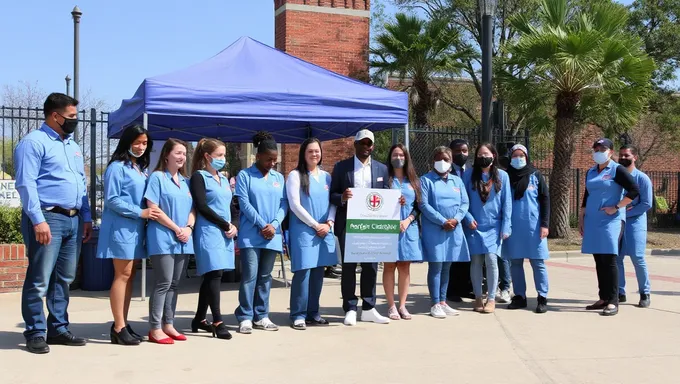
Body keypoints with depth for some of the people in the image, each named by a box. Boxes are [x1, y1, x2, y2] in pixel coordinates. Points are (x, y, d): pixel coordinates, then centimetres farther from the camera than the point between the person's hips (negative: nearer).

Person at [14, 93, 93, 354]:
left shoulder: (72, 145, 20)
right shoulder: (34, 142, -6)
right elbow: (26, 183, -14)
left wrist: (86, 217, 15)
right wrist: (38, 220, -21)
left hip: (73, 220, 8)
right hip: (48, 218, -8)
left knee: (64, 278, 11)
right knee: (39, 280, -4)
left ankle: (58, 328, 19)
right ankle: (36, 333, 4)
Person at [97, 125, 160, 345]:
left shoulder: (141, 169, 17)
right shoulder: (117, 167, -8)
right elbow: (112, 200, -14)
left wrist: (147, 214, 3)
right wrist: (140, 212, -17)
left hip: (136, 228, 8)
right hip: (121, 227, -8)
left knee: (130, 276, 8)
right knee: (123, 275, -8)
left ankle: (122, 324, 14)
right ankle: (119, 328, -5)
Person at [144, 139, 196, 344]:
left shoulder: (185, 181, 16)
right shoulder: (157, 177, -4)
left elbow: (192, 208, 14)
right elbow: (153, 208, -11)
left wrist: (189, 228, -6)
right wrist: (176, 229, -12)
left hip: (183, 240, 7)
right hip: (163, 238, -6)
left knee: (174, 284, 9)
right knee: (163, 283, -7)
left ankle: (168, 325, 16)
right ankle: (155, 328, -1)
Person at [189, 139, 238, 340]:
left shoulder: (224, 179, 18)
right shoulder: (199, 177, -5)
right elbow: (202, 207, -14)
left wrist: (233, 226, -1)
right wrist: (226, 226, -12)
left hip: (225, 233, 8)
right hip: (209, 232, -7)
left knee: (210, 276, 10)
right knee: (214, 274, -12)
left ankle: (199, 319, 18)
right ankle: (217, 322, -11)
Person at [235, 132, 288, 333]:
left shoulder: (279, 177, 13)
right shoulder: (244, 175, -1)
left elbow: (283, 204, 7)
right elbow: (244, 204, -8)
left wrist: (274, 225, -9)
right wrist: (262, 225, -12)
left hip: (272, 235, 4)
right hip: (251, 235, -4)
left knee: (265, 277, 9)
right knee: (249, 276, -6)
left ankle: (261, 316, 15)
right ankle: (245, 317, -1)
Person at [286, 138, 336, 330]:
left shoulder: (326, 176, 13)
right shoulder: (295, 175, -3)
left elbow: (333, 202, 13)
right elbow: (295, 205, -9)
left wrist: (329, 223, -5)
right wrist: (315, 224, -11)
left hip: (324, 231, 5)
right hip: (303, 230, -5)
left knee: (318, 273, 7)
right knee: (303, 272, -8)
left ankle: (312, 312, 15)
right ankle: (298, 315, -2)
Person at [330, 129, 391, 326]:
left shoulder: (382, 169, 11)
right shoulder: (341, 167, 3)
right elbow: (332, 195, 0)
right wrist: (342, 198, -21)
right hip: (348, 224, -2)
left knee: (371, 266, 7)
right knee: (348, 266, 2)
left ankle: (368, 309, 16)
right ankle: (350, 309, 9)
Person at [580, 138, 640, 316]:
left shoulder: (617, 170, -4)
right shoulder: (590, 172, 15)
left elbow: (634, 191, -11)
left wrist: (616, 207, -15)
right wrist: (581, 219, 16)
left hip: (612, 220, -6)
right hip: (593, 221, 6)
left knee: (609, 260, -11)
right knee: (599, 261, 8)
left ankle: (613, 302, -9)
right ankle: (603, 298, 14)